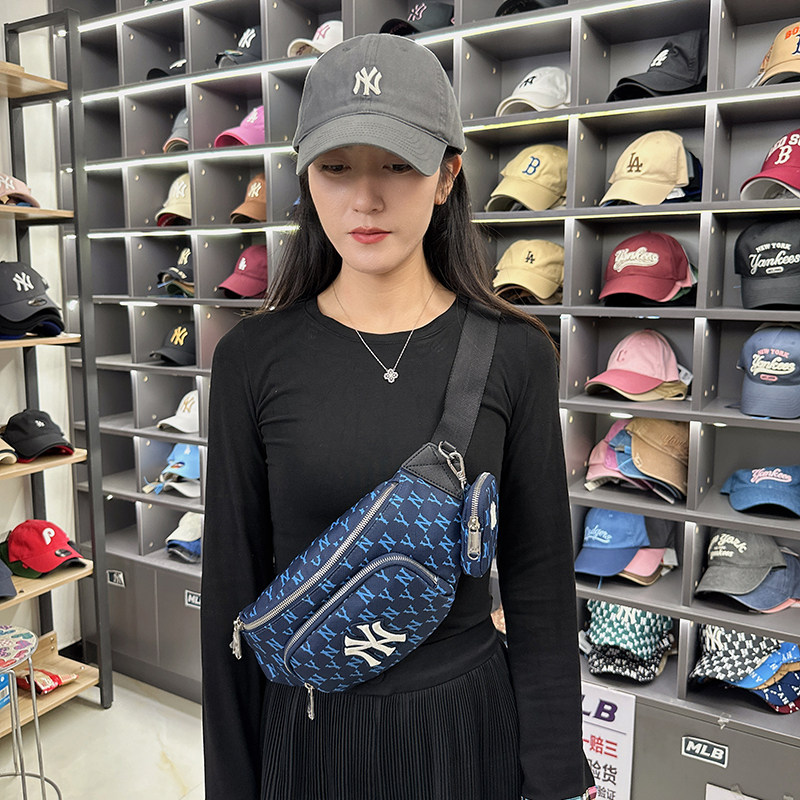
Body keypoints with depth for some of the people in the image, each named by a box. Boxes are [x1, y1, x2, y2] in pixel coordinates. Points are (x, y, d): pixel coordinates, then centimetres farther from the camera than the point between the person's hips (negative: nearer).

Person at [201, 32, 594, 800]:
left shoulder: (514, 353, -9)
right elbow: (233, 579, -3)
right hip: (306, 727, 1)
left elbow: (540, 582, -5)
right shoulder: (252, 356, -9)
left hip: (466, 724, 0)